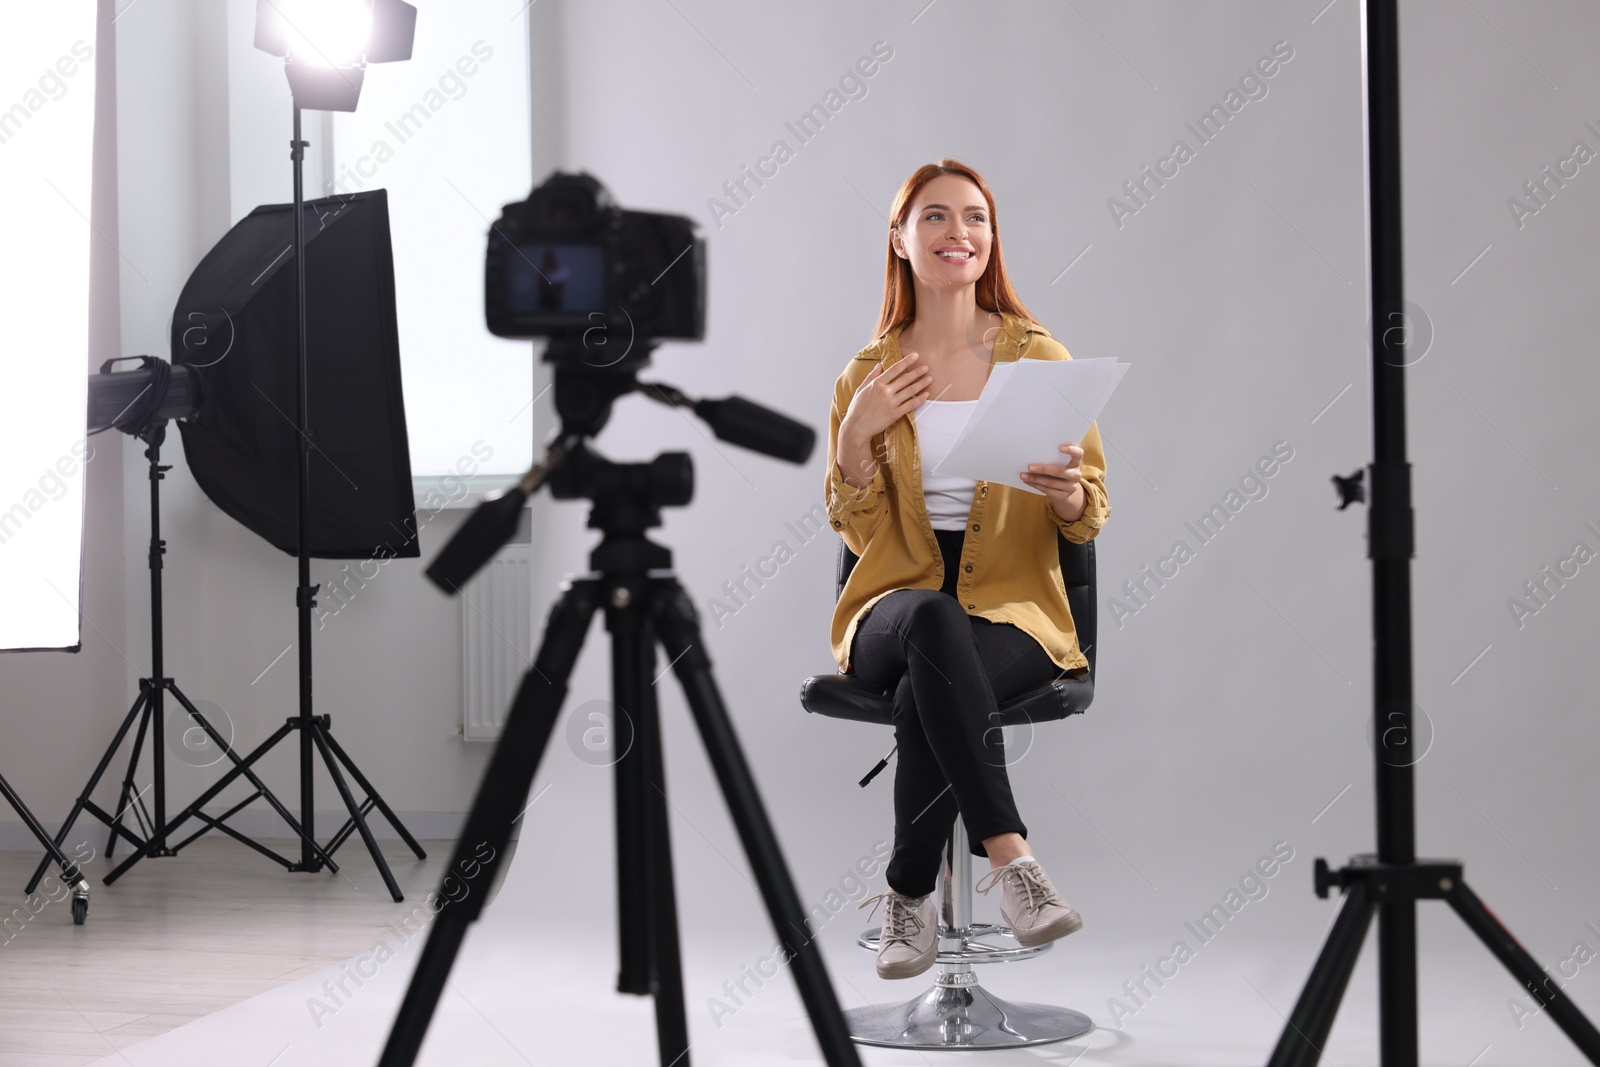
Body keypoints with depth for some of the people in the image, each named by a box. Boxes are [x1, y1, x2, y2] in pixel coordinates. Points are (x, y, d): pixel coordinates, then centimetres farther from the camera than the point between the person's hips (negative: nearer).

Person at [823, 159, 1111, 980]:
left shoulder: (1039, 357, 8)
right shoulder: (868, 375, 10)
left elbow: (1091, 519, 7)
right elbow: (860, 534, 7)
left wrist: (1067, 492, -17)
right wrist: (855, 434, -8)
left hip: (1013, 607, -1)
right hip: (899, 601, 1)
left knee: (923, 692, -34)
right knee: (935, 619, -38)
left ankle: (909, 895, -18)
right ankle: (1007, 853, -37)